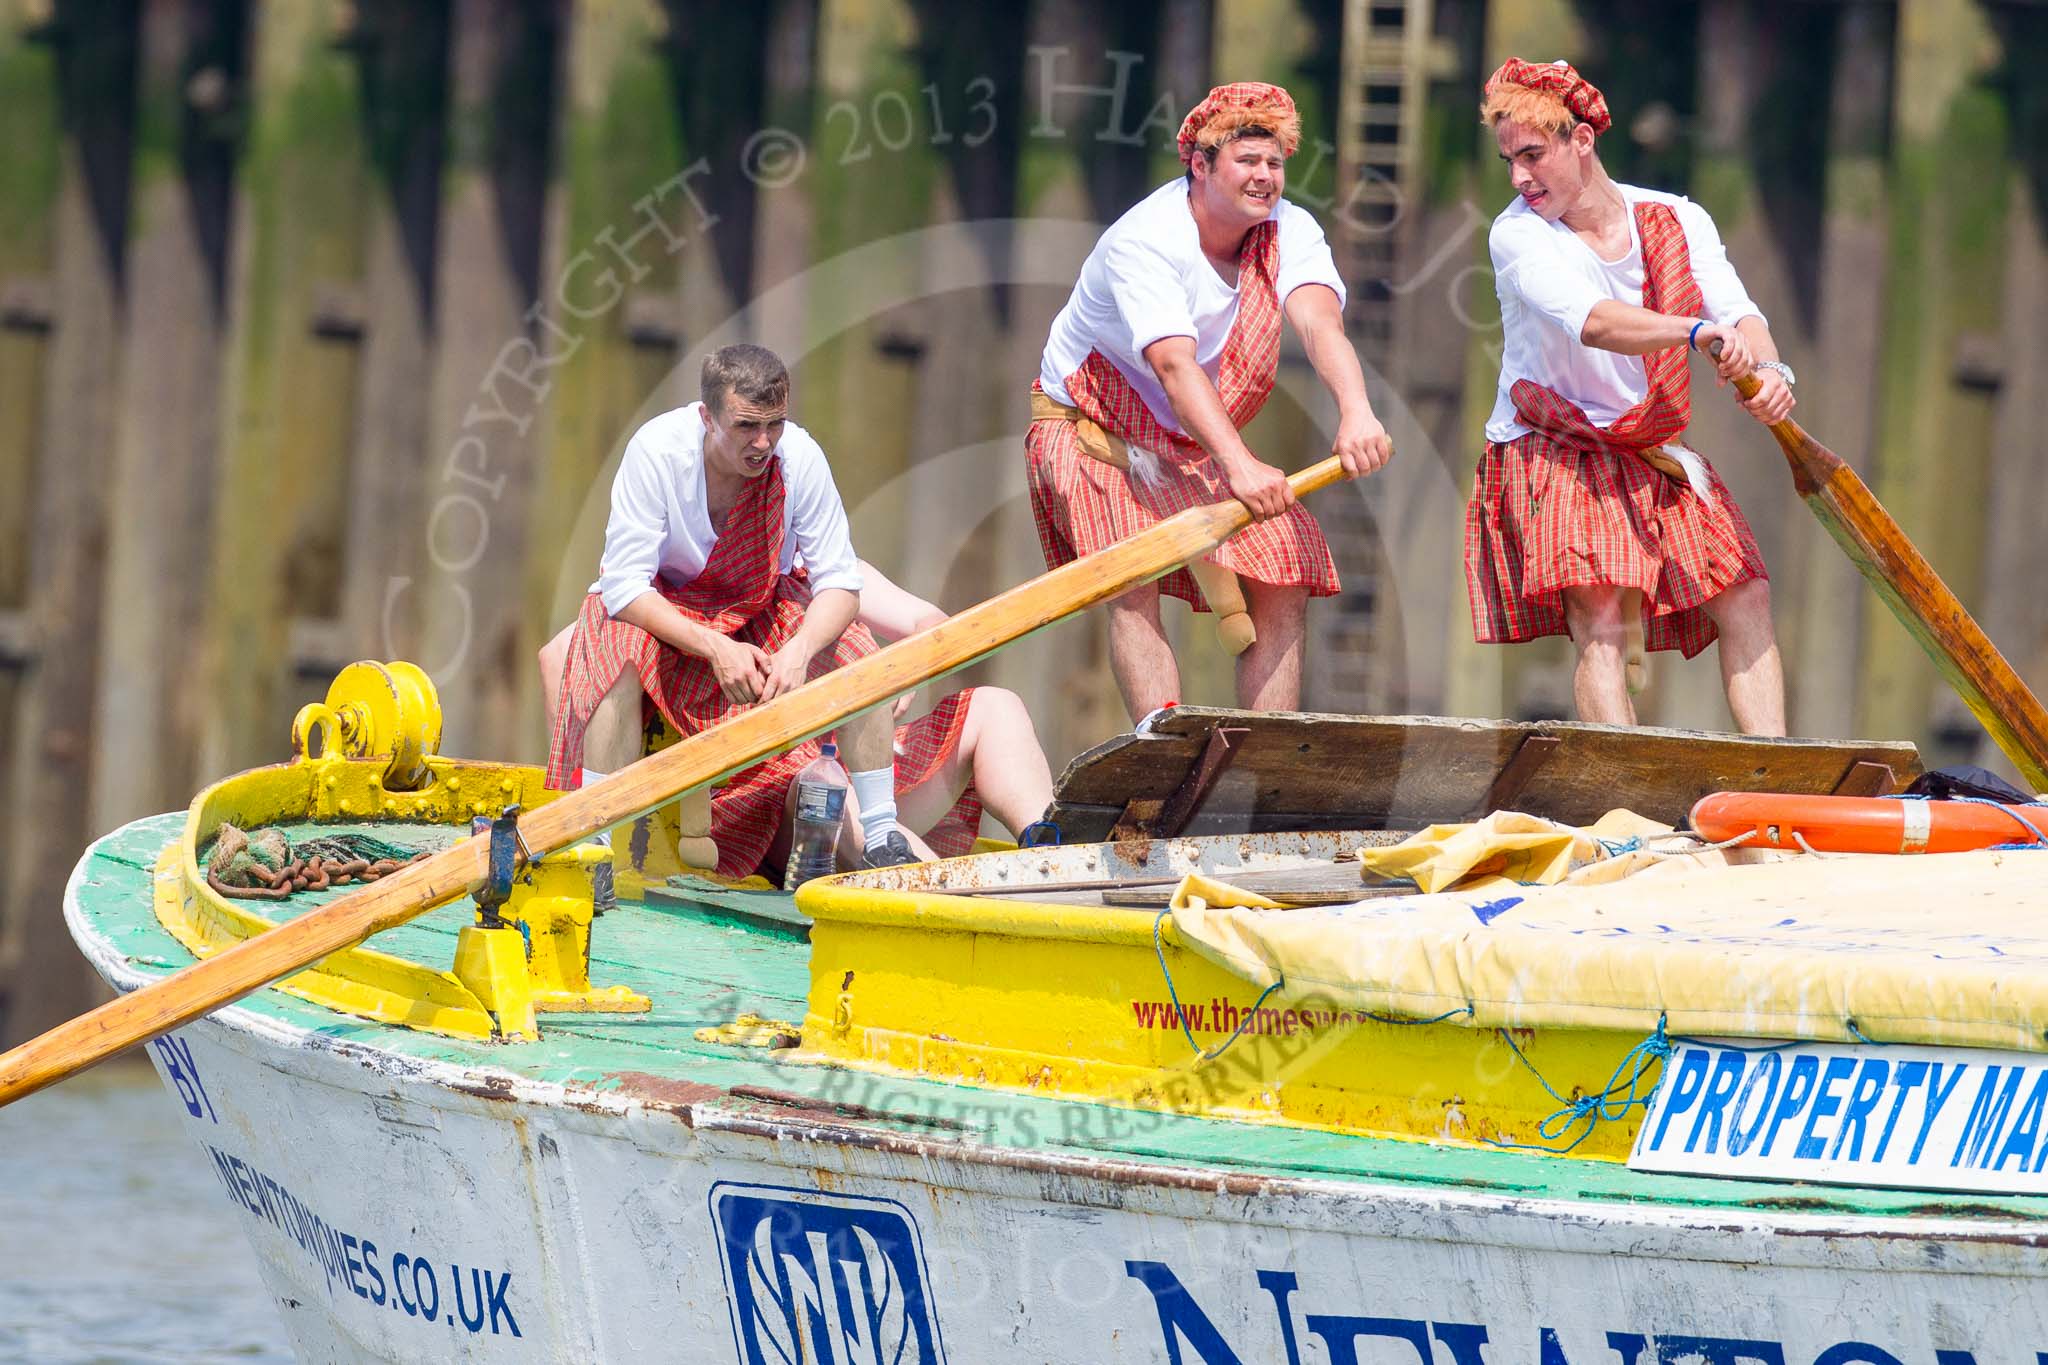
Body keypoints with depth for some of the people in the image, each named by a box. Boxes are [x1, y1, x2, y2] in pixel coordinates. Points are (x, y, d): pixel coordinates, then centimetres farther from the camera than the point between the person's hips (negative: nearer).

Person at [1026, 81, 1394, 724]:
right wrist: (1239, 466, -56)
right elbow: (1174, 365, -41)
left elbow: (1320, 321, -32)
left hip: (1201, 445, 6)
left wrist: (1355, 410, -54)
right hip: (1095, 430, -6)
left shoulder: (1290, 232, -12)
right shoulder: (1144, 241, -27)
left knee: (1283, 590, -7)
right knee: (1134, 587, -27)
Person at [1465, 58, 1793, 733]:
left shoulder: (1677, 220, 1)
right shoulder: (1518, 235, -12)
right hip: (1551, 452, -5)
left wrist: (1766, 367, -36)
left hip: (1657, 457, 5)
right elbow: (1590, 321, -30)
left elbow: (1736, 310, -12)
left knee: (1747, 599, -4)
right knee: (1601, 620, -22)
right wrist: (1696, 331, -45)